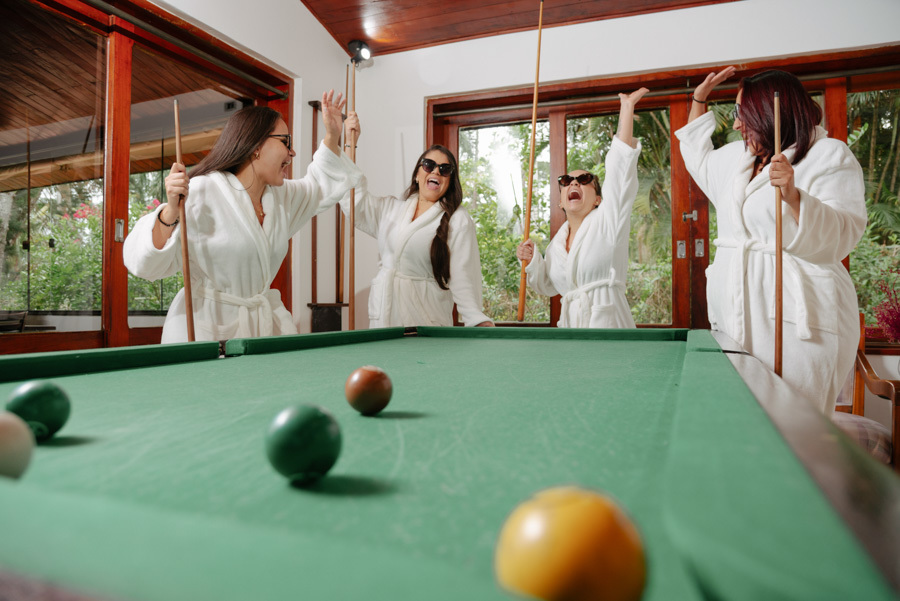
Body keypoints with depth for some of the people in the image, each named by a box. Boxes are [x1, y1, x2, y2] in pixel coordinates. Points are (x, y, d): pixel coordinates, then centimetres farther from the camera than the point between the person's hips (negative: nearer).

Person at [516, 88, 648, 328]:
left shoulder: (607, 221, 0)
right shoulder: (558, 241, 14)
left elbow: (621, 167, -9)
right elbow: (547, 285, 24)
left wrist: (627, 107, -12)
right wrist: (532, 260, 5)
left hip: (607, 324, -4)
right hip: (569, 324, 4)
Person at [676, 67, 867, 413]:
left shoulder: (831, 157, -2)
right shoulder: (737, 157, 18)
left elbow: (840, 238, -12)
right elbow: (699, 159, 40)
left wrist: (794, 196, -27)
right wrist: (699, 99, 34)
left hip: (798, 323, -6)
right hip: (737, 317, 6)